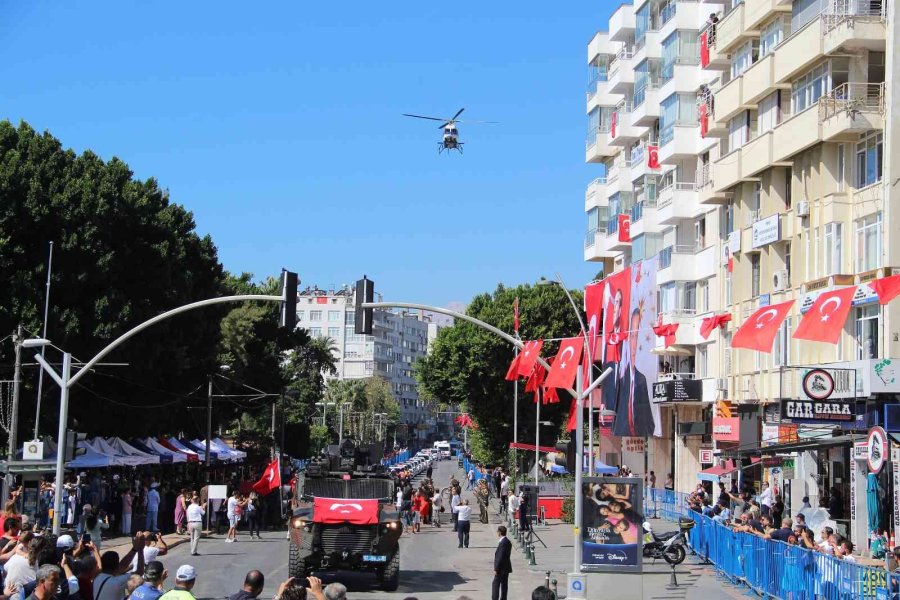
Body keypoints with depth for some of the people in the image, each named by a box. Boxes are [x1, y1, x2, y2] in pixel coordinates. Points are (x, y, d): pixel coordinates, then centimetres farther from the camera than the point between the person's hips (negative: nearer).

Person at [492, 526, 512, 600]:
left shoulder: (502, 543, -21)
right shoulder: (508, 541, 10)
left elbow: (500, 557, -23)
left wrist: (496, 569, -18)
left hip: (501, 568, -10)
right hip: (506, 568, 10)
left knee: (495, 584, -5)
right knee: (504, 585, 12)